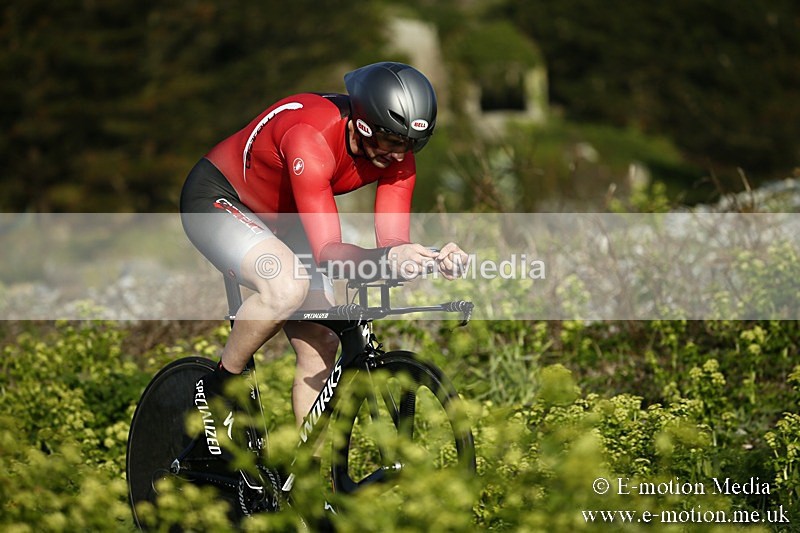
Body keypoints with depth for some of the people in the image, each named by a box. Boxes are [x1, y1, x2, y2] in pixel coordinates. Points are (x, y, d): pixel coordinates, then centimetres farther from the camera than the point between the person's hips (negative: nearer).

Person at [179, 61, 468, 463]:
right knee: (288, 286, -36)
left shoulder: (396, 154, -17)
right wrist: (388, 258, -59)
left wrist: (434, 258, -41)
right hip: (216, 200, -8)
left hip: (278, 218, 8)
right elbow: (327, 251, -41)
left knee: (321, 346, -2)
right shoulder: (311, 137, -38)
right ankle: (219, 388, -12)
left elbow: (391, 241, -19)